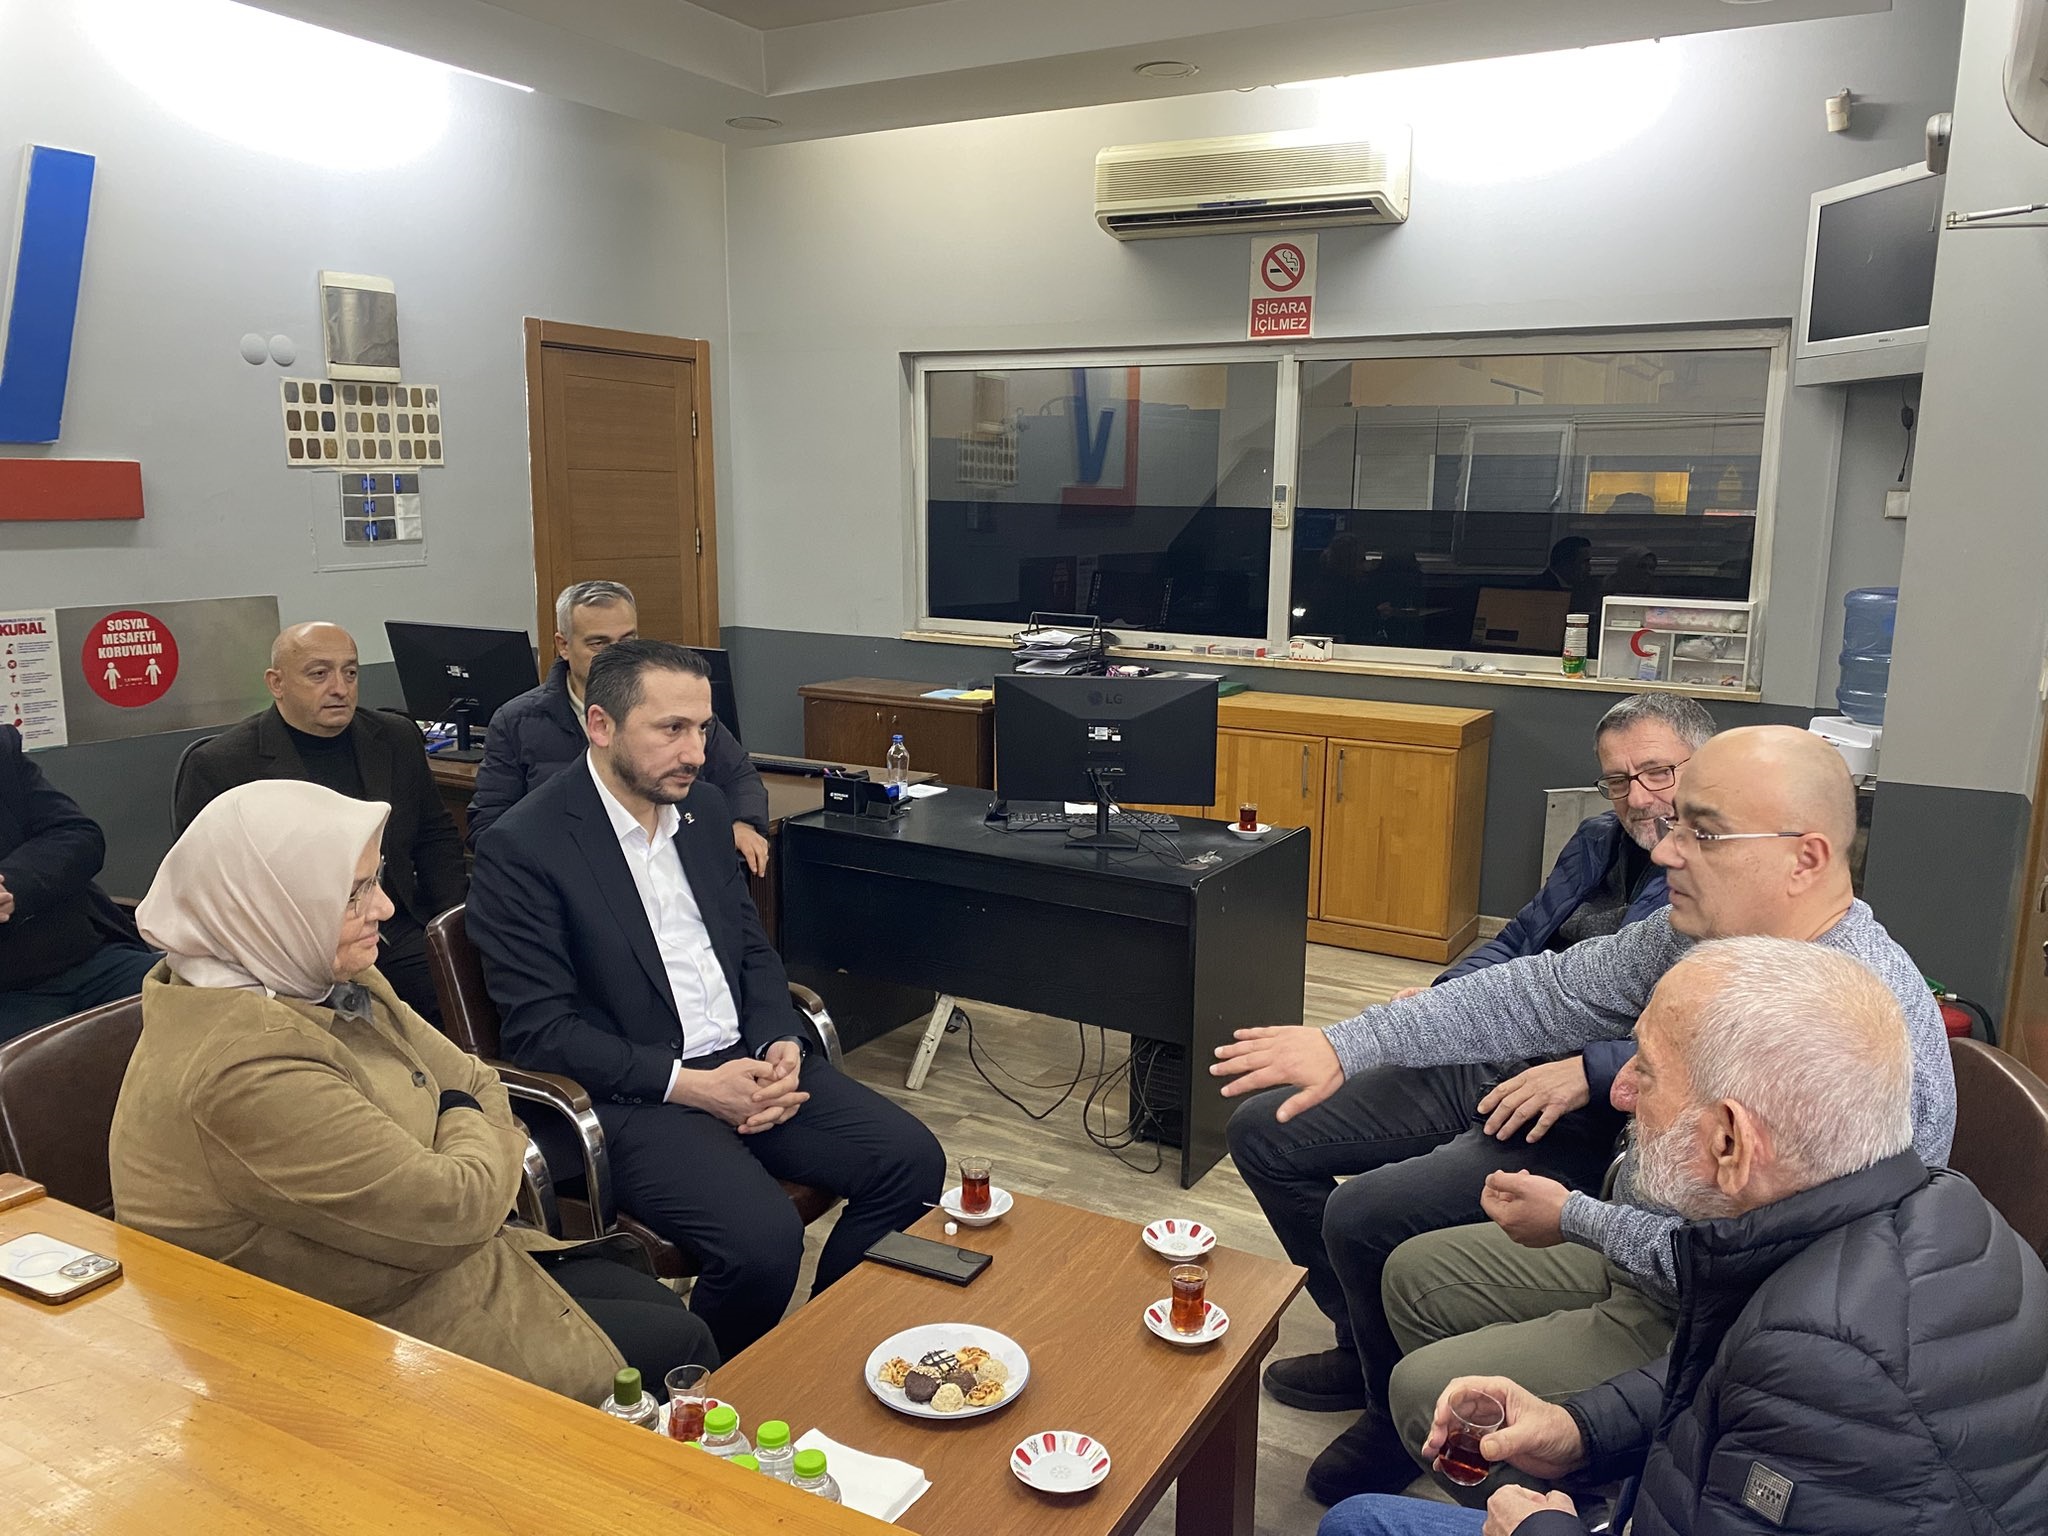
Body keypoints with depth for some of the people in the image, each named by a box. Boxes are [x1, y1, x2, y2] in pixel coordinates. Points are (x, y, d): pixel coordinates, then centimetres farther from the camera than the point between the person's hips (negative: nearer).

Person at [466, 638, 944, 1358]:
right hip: (632, 1096, -7)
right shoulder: (522, 848, -12)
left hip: (746, 1061, 7)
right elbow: (539, 1031, -13)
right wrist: (688, 1084, -19)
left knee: (912, 1161, -8)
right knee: (762, 1238, -28)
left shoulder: (703, 807, 10)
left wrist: (782, 1043, -4)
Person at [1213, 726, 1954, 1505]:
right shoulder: (1700, 932, -9)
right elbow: (1544, 992, -4)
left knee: (1426, 1388, -7)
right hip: (1639, 1253, 8)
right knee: (1413, 1275, 16)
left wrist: (1574, 1218, -17)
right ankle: (1394, 1438, 40)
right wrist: (1344, 1046, -7)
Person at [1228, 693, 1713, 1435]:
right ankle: (1366, 1340, 18)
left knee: (1364, 1213, -27)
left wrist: (1591, 1071, -29)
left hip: (1584, 1123, -8)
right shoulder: (1598, 841, 16)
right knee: (1262, 1131, 4)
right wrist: (1443, 994, 4)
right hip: (1485, 1067, 9)